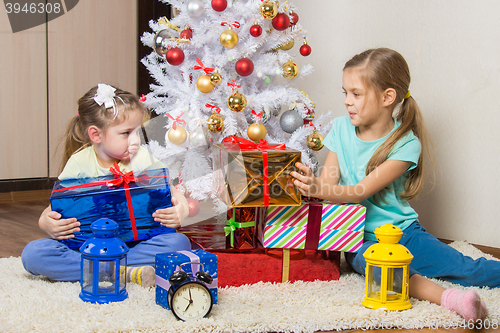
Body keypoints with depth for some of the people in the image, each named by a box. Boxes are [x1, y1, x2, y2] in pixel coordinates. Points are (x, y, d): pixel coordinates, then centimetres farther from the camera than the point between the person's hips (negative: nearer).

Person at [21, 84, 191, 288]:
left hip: (134, 242, 0)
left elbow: (170, 192, 1)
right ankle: (126, 273, -31)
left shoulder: (142, 159, 2)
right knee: (32, 254, -25)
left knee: (180, 242, -27)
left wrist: (182, 210, -23)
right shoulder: (79, 164, 0)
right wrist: (45, 222, -24)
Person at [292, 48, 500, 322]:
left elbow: (361, 192, -20)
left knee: (469, 270, -19)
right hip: (359, 238, 1)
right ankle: (446, 297, -47)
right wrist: (311, 184, -23)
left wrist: (318, 189, -36)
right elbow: (328, 184, 0)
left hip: (402, 231, 0)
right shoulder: (341, 128, 3)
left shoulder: (405, 144, -11)